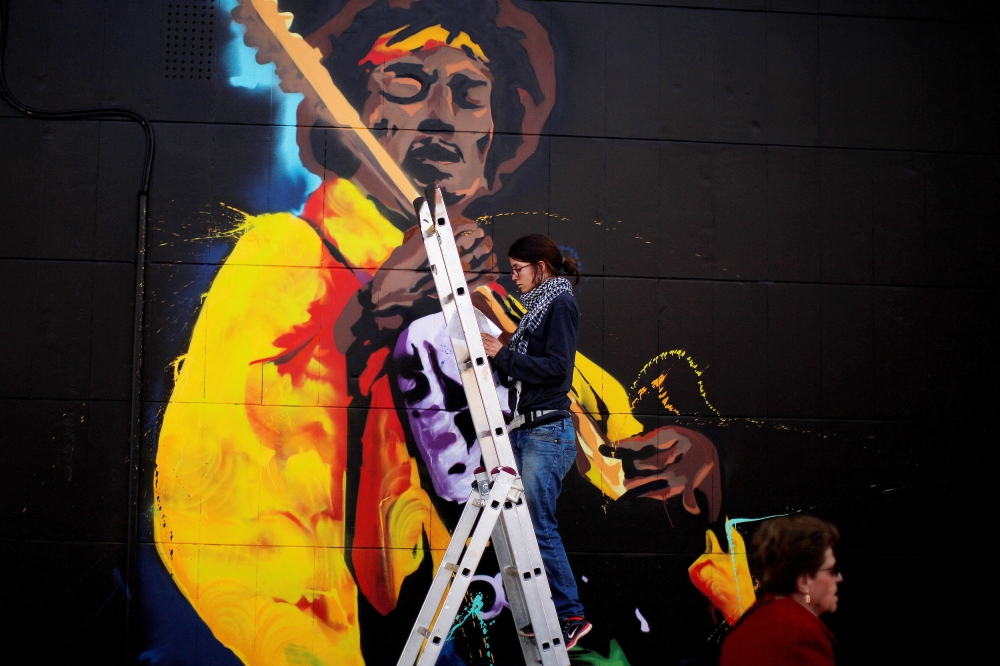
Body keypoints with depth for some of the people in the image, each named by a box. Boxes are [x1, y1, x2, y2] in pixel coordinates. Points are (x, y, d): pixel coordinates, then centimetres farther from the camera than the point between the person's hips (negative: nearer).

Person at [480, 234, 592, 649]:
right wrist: (494, 353, 8)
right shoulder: (538, 307, 19)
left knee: (539, 526, -8)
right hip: (524, 430, 9)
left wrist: (504, 354, -13)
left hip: (547, 432, -9)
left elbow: (557, 367, -17)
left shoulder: (561, 304, -6)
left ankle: (569, 616, 0)